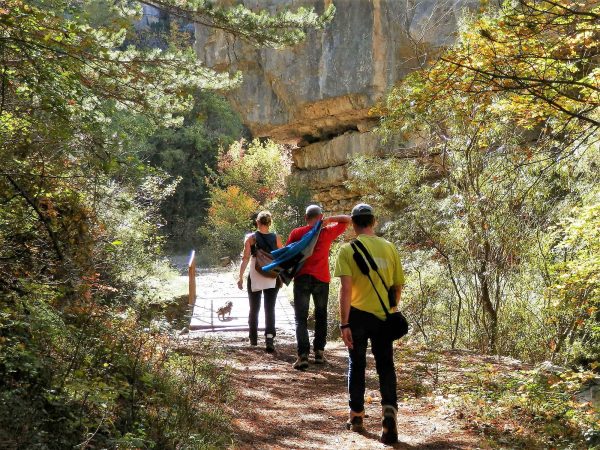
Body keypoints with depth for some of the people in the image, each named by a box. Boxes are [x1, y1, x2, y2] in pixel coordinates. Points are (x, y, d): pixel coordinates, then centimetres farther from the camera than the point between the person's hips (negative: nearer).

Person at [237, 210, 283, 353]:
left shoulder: (250, 238, -3)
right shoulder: (276, 238, 1)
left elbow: (245, 258, -8)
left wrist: (240, 276, -5)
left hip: (255, 278, 0)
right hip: (272, 278, 0)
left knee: (254, 309, 15)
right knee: (270, 309, 0)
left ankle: (253, 339, 24)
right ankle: (269, 340, -14)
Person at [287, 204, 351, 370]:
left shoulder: (297, 233, 3)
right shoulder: (328, 232, 3)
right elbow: (348, 219, 12)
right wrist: (329, 220, 1)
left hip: (302, 278, -1)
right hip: (321, 279, 1)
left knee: (301, 318, 0)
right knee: (321, 316, 17)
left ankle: (303, 356, -12)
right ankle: (319, 352, 20)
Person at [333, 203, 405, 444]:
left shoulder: (348, 250, -6)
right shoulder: (389, 248, 2)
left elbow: (346, 289, -13)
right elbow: (398, 286, 7)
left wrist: (344, 323, -11)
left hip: (358, 316, -1)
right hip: (383, 317, 1)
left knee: (356, 365, 13)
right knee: (385, 366, 8)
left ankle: (357, 416, 22)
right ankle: (389, 410, -12)